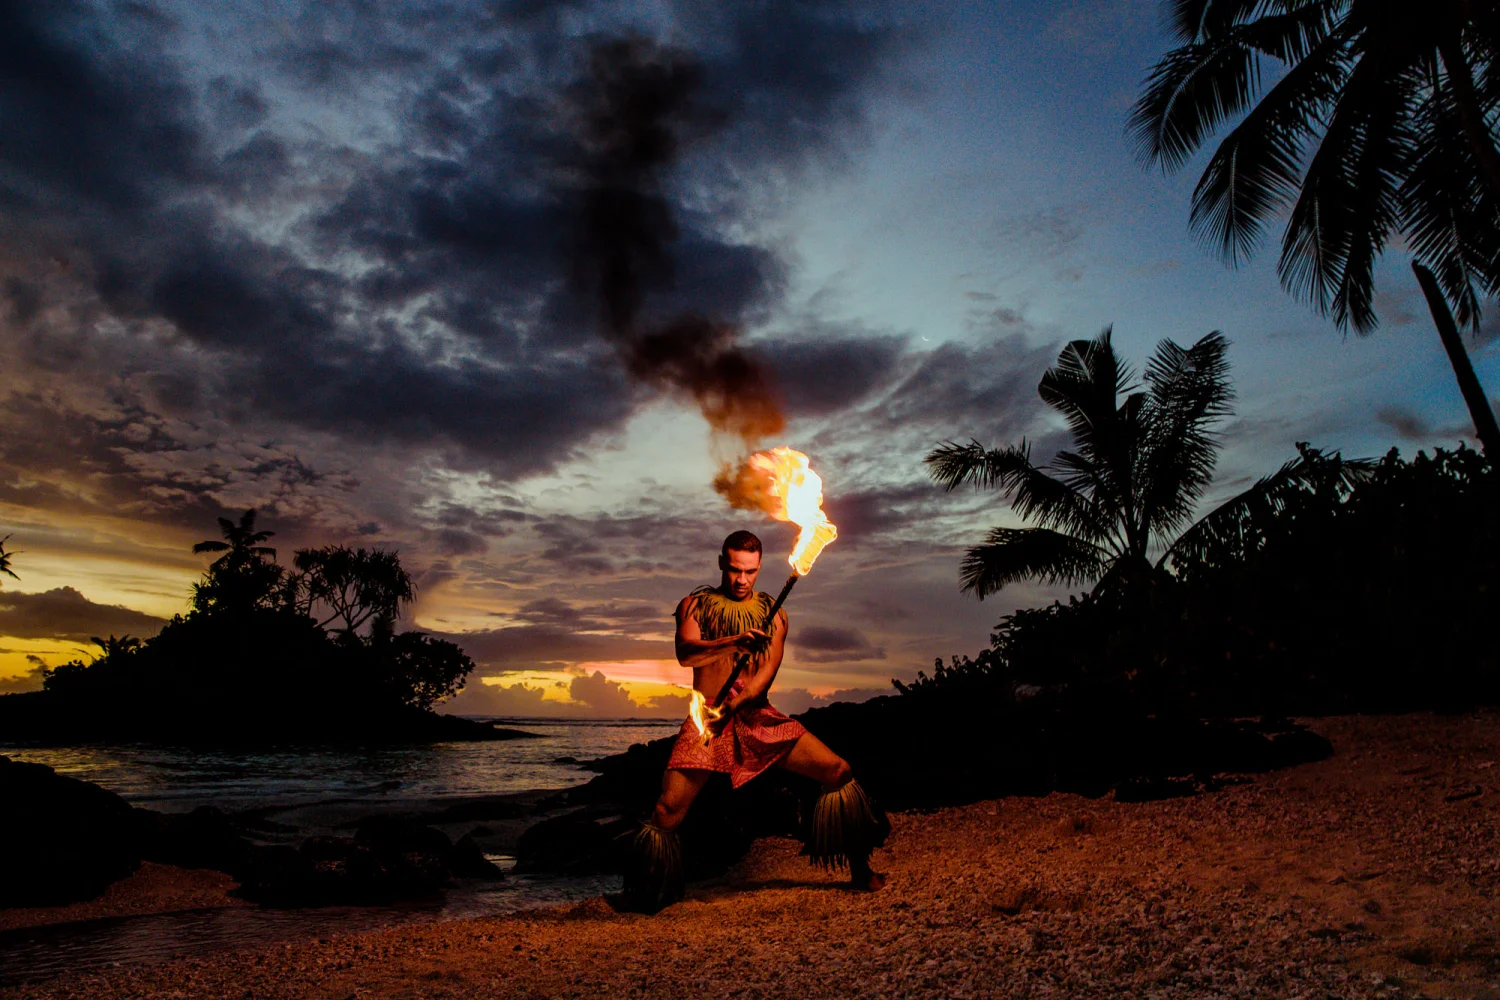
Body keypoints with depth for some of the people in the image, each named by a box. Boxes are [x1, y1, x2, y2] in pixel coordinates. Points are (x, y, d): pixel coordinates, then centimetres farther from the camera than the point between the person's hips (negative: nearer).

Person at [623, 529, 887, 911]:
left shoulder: (772, 612, 12)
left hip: (759, 718, 2)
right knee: (668, 810, -14)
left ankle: (860, 870, 8)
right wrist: (733, 643, -29)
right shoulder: (696, 604, 7)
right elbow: (686, 653, -11)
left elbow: (768, 670, 0)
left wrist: (737, 700, -20)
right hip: (706, 720, -2)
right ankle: (646, 901, 10)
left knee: (839, 771, -9)